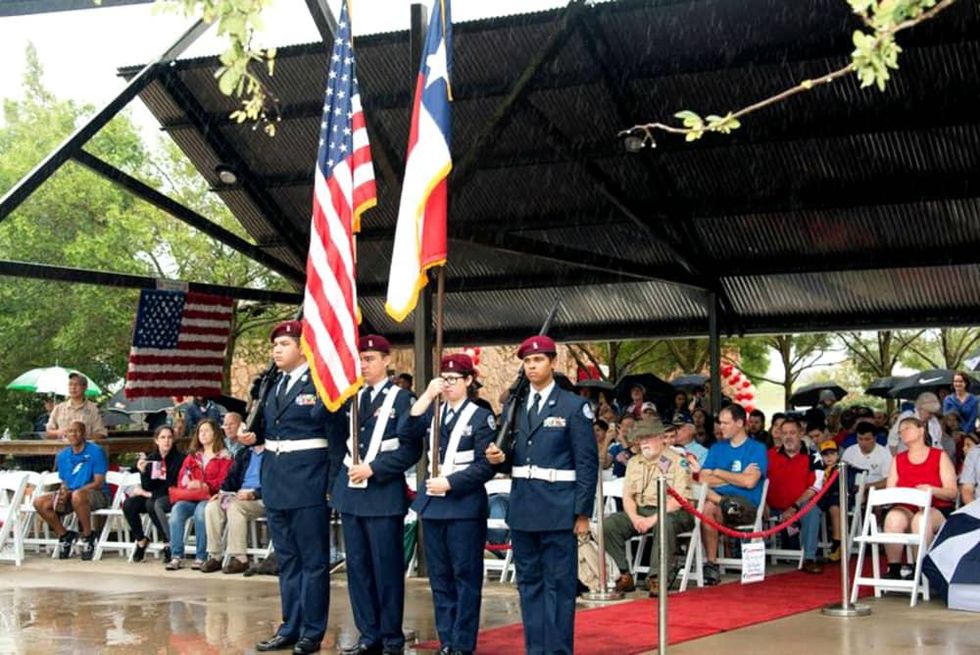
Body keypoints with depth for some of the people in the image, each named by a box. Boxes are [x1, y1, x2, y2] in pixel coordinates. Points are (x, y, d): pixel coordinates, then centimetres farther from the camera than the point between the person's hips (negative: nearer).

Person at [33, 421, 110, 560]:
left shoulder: (96, 452, -9)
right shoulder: (62, 456, 9)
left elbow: (99, 483, -14)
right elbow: (64, 482, 15)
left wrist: (70, 492, -22)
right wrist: (63, 492, -12)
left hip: (97, 495, -6)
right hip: (70, 495, 6)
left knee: (77, 496, -40)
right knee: (40, 502, -12)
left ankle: (88, 536, -19)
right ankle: (64, 535, 5)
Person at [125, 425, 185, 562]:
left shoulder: (179, 458, -9)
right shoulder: (150, 458, 4)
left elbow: (175, 487, -11)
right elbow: (146, 488, 1)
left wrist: (150, 494, -11)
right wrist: (143, 472, -17)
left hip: (172, 498, -5)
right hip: (152, 496, 5)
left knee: (152, 503, -35)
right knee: (128, 504, -21)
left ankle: (169, 544, -25)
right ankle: (141, 540, -1)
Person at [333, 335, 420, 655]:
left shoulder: (400, 398, -4)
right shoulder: (352, 397, 13)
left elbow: (411, 449, -10)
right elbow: (341, 439, 17)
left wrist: (373, 468, -15)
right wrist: (340, 477, 5)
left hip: (383, 493, -6)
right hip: (351, 492, 6)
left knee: (387, 568, 0)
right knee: (357, 566, 9)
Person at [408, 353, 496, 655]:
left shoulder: (481, 417, -3)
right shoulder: (434, 412, 13)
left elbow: (485, 466, -9)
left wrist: (449, 483, -15)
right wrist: (427, 396, -9)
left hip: (465, 505, -6)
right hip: (433, 503, 6)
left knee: (466, 576, 0)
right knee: (439, 576, 10)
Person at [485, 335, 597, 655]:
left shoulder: (574, 407, -3)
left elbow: (587, 464, -6)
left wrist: (583, 512, -10)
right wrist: (501, 457, -4)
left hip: (557, 510, -5)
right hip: (522, 509, 6)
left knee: (559, 584, -2)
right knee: (529, 583, 11)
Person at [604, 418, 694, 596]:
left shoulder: (677, 462, -2)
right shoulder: (634, 463, 17)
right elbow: (627, 496, 12)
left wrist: (654, 518, -21)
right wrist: (635, 517, -10)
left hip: (670, 513, -5)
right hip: (639, 511, 5)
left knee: (665, 524, -40)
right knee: (608, 524, -19)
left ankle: (656, 577, -31)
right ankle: (624, 575, -13)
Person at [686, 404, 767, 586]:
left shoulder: (757, 449, 4)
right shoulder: (717, 448, 19)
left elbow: (749, 482, -11)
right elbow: (703, 479, 5)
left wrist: (718, 473, 0)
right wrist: (735, 477, -4)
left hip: (746, 505, -4)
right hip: (719, 497, 4)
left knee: (708, 508, -34)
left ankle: (711, 564, -26)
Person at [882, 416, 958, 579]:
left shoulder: (940, 457, 9)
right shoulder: (898, 460, 20)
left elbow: (952, 492, 1)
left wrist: (931, 490, -18)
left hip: (937, 510, -3)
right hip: (905, 509, 3)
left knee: (921, 519, -38)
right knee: (893, 517, -33)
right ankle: (894, 570, -28)